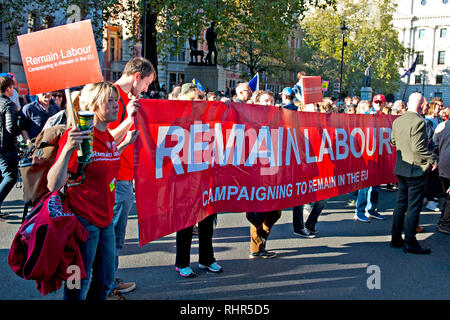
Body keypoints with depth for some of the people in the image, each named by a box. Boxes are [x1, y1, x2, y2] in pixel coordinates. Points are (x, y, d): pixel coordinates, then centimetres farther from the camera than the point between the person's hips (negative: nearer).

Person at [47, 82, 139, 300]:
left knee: (105, 281, 18)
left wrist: (125, 144, 13)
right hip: (83, 220, -8)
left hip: (105, 218, 8)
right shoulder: (76, 136, -19)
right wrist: (68, 148, -39)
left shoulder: (107, 136, 5)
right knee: (79, 284, 7)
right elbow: (53, 185, -25)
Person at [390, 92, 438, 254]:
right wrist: (432, 158, -10)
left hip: (400, 168, 8)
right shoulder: (418, 121, -17)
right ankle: (410, 243, 3)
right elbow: (418, 147, -22)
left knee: (401, 204, 14)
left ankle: (396, 238, 20)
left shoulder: (397, 121, 7)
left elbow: (393, 142, 16)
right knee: (414, 207, -1)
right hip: (416, 169, -8)